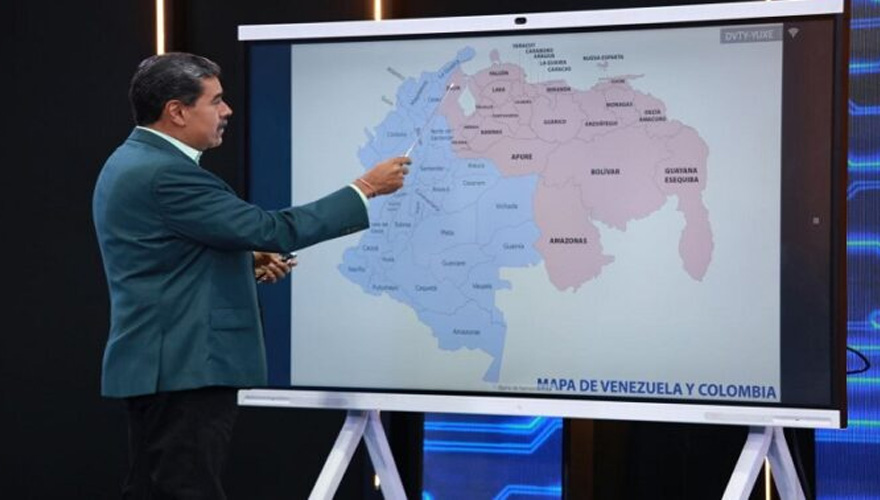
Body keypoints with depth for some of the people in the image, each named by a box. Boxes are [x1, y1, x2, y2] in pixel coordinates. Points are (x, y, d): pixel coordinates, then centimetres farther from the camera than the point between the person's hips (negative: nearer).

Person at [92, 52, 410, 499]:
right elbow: (271, 230, -20)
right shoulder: (165, 175, -19)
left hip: (164, 365, 11)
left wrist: (247, 261, 9)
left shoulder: (133, 162, 13)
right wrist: (366, 188, -12)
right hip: (183, 369, -11)